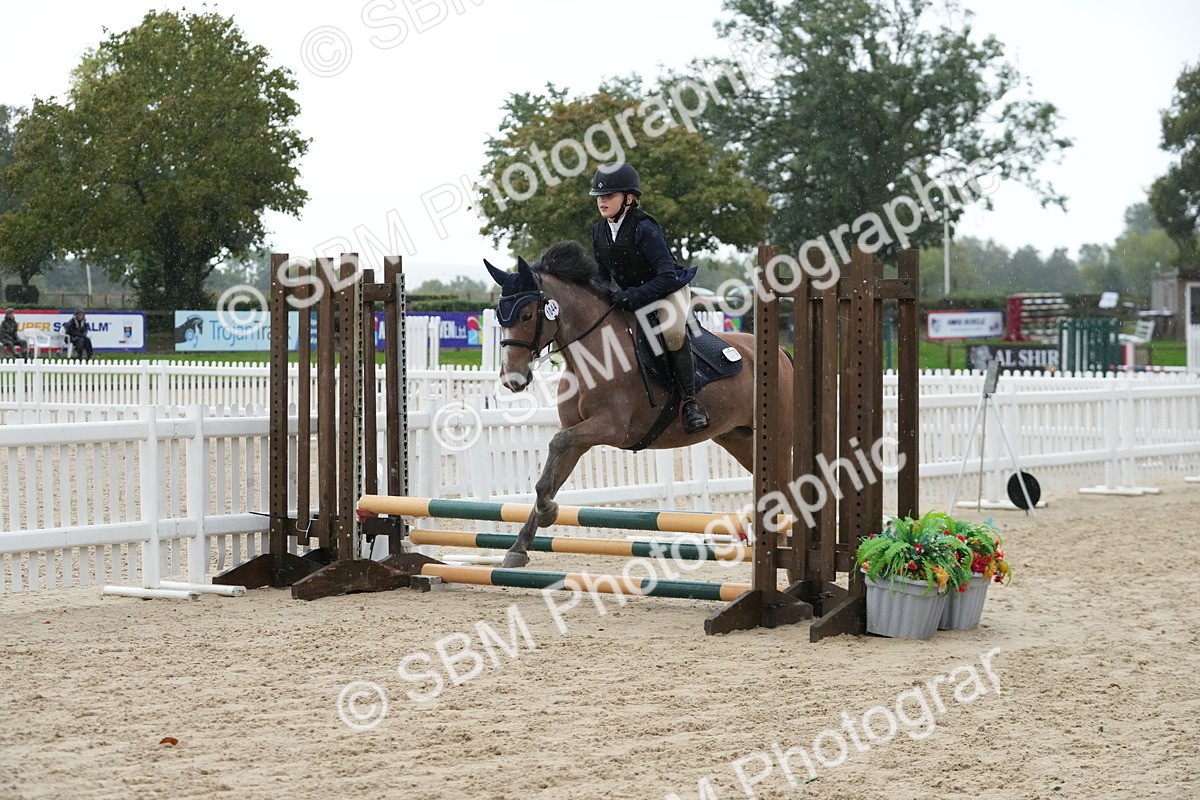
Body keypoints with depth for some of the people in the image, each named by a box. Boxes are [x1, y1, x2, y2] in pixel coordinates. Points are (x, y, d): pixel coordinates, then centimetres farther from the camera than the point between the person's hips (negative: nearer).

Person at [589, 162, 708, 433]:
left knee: (672, 330, -36)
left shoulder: (644, 228, -25)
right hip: (630, 297, 8)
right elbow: (602, 275, 10)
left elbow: (667, 277, -30)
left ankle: (690, 400, -28)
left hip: (668, 291, -8)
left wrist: (632, 297, -37)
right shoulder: (599, 232, -3)